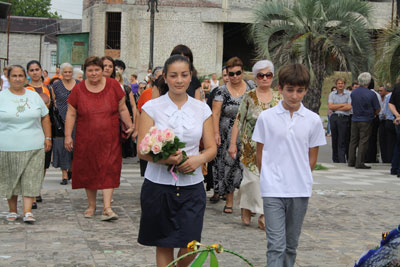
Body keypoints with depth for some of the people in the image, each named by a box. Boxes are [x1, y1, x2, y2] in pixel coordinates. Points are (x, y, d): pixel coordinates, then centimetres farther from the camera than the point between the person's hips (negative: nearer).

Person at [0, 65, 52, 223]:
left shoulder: (34, 96, 10)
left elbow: (45, 117, 14)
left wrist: (47, 137, 8)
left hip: (33, 146, 1)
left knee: (30, 179, -5)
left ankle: (28, 211, -4)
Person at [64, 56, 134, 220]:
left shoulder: (113, 85, 1)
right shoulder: (78, 89, 1)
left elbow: (122, 109, 8)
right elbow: (71, 114, 2)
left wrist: (130, 126, 2)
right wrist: (68, 136, -3)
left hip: (109, 139, -1)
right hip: (86, 140, 1)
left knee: (109, 170, -9)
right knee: (88, 171, 7)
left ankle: (107, 207, -11)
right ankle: (91, 205, 22)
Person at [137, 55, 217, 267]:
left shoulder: (202, 109, 6)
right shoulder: (152, 107, -1)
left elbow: (212, 148, 8)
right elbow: (142, 151, -4)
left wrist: (200, 159, -15)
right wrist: (164, 158, -24)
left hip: (192, 186, 1)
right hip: (159, 185, -1)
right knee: (164, 245, 7)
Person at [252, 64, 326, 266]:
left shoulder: (313, 120, 1)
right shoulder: (266, 117, -2)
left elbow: (312, 158, 9)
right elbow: (260, 154, 6)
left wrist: (301, 179, 6)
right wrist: (269, 179, 6)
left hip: (300, 190, 2)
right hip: (273, 190, -2)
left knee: (291, 244, 13)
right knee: (276, 244, -8)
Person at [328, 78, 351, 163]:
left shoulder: (348, 94, 1)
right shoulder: (332, 94, 10)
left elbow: (349, 107, -10)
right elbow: (330, 106, -2)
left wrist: (336, 108, -4)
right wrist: (342, 105, -6)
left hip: (344, 118, -3)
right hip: (334, 118, 3)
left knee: (342, 141, -7)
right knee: (334, 140, 7)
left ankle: (342, 161, -8)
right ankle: (335, 160, 16)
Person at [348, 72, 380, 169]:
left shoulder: (353, 93, -1)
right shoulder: (371, 94, -14)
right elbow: (377, 109, -5)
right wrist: (373, 114, 15)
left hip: (354, 120, 4)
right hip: (366, 121, -4)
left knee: (353, 141, 12)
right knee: (363, 142, 0)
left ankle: (351, 161, 17)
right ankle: (359, 163, -2)